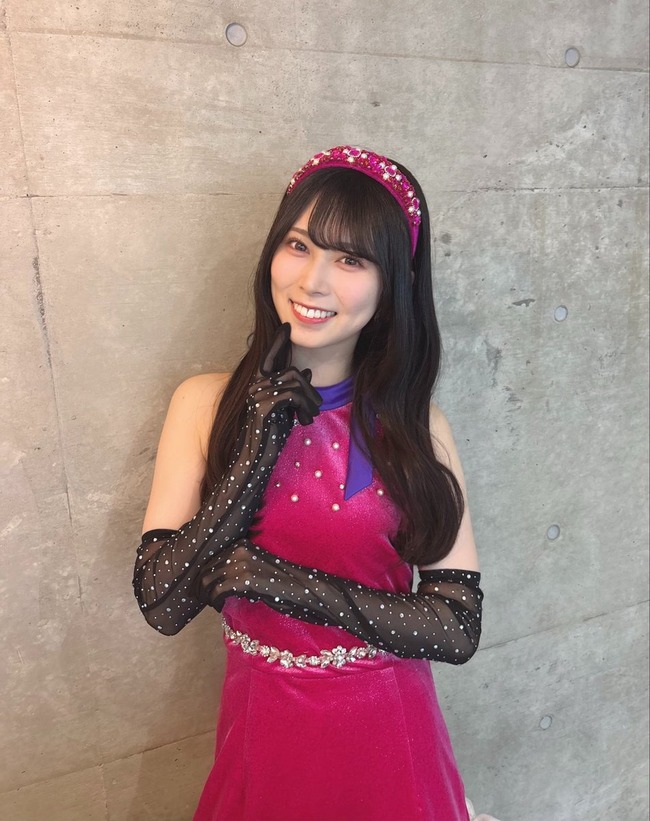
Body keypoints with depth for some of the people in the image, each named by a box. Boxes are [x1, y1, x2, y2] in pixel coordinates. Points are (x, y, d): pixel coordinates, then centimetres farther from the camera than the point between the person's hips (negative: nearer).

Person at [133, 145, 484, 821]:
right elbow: (160, 604, -14)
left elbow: (457, 627, -13)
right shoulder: (207, 403, -9)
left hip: (390, 738, 0)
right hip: (262, 735, 0)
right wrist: (261, 443, -23)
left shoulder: (418, 426, -10)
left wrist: (277, 579, -21)